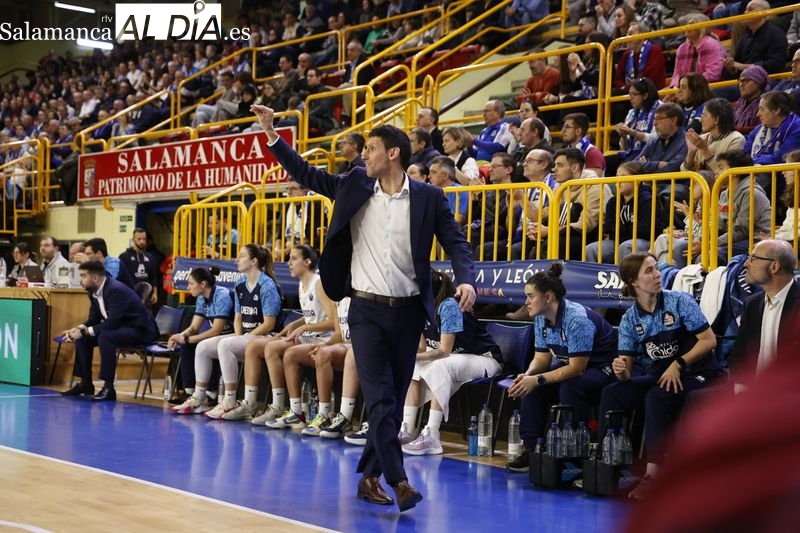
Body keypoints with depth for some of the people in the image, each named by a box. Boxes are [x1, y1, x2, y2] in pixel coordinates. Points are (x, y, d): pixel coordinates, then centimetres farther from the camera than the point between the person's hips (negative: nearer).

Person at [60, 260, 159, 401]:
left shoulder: (116, 290, -26)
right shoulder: (94, 291, 1)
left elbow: (112, 323, -30)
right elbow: (93, 319, 9)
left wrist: (85, 331, -25)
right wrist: (78, 329, -11)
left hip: (139, 330, -10)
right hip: (118, 327, 10)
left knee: (105, 336, -34)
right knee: (83, 338, 2)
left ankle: (108, 387, -28)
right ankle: (85, 383, 12)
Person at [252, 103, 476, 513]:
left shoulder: (428, 198, -1)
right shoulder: (355, 186, 5)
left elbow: (456, 243, -2)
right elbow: (306, 174, 10)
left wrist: (466, 279, -21)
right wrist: (271, 133, 3)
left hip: (408, 310, 0)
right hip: (367, 310, 0)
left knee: (394, 400, 8)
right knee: (379, 399, -10)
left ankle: (369, 476, 21)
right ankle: (399, 482, -10)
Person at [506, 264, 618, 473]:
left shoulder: (577, 319, -29)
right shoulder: (541, 320, -3)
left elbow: (577, 368, -29)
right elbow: (542, 357, 2)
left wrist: (538, 379, -31)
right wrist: (527, 376, -20)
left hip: (602, 368, -8)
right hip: (571, 366, 8)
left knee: (570, 387, -35)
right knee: (531, 387, -12)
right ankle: (532, 449, -5)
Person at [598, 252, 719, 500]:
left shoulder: (680, 301, -9)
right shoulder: (630, 319, 2)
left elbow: (709, 340, -11)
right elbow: (626, 366, -1)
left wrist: (678, 364, -19)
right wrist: (622, 371, -25)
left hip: (695, 373, -5)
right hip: (659, 375, 5)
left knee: (656, 398, -34)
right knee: (611, 393, -17)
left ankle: (653, 473, -33)